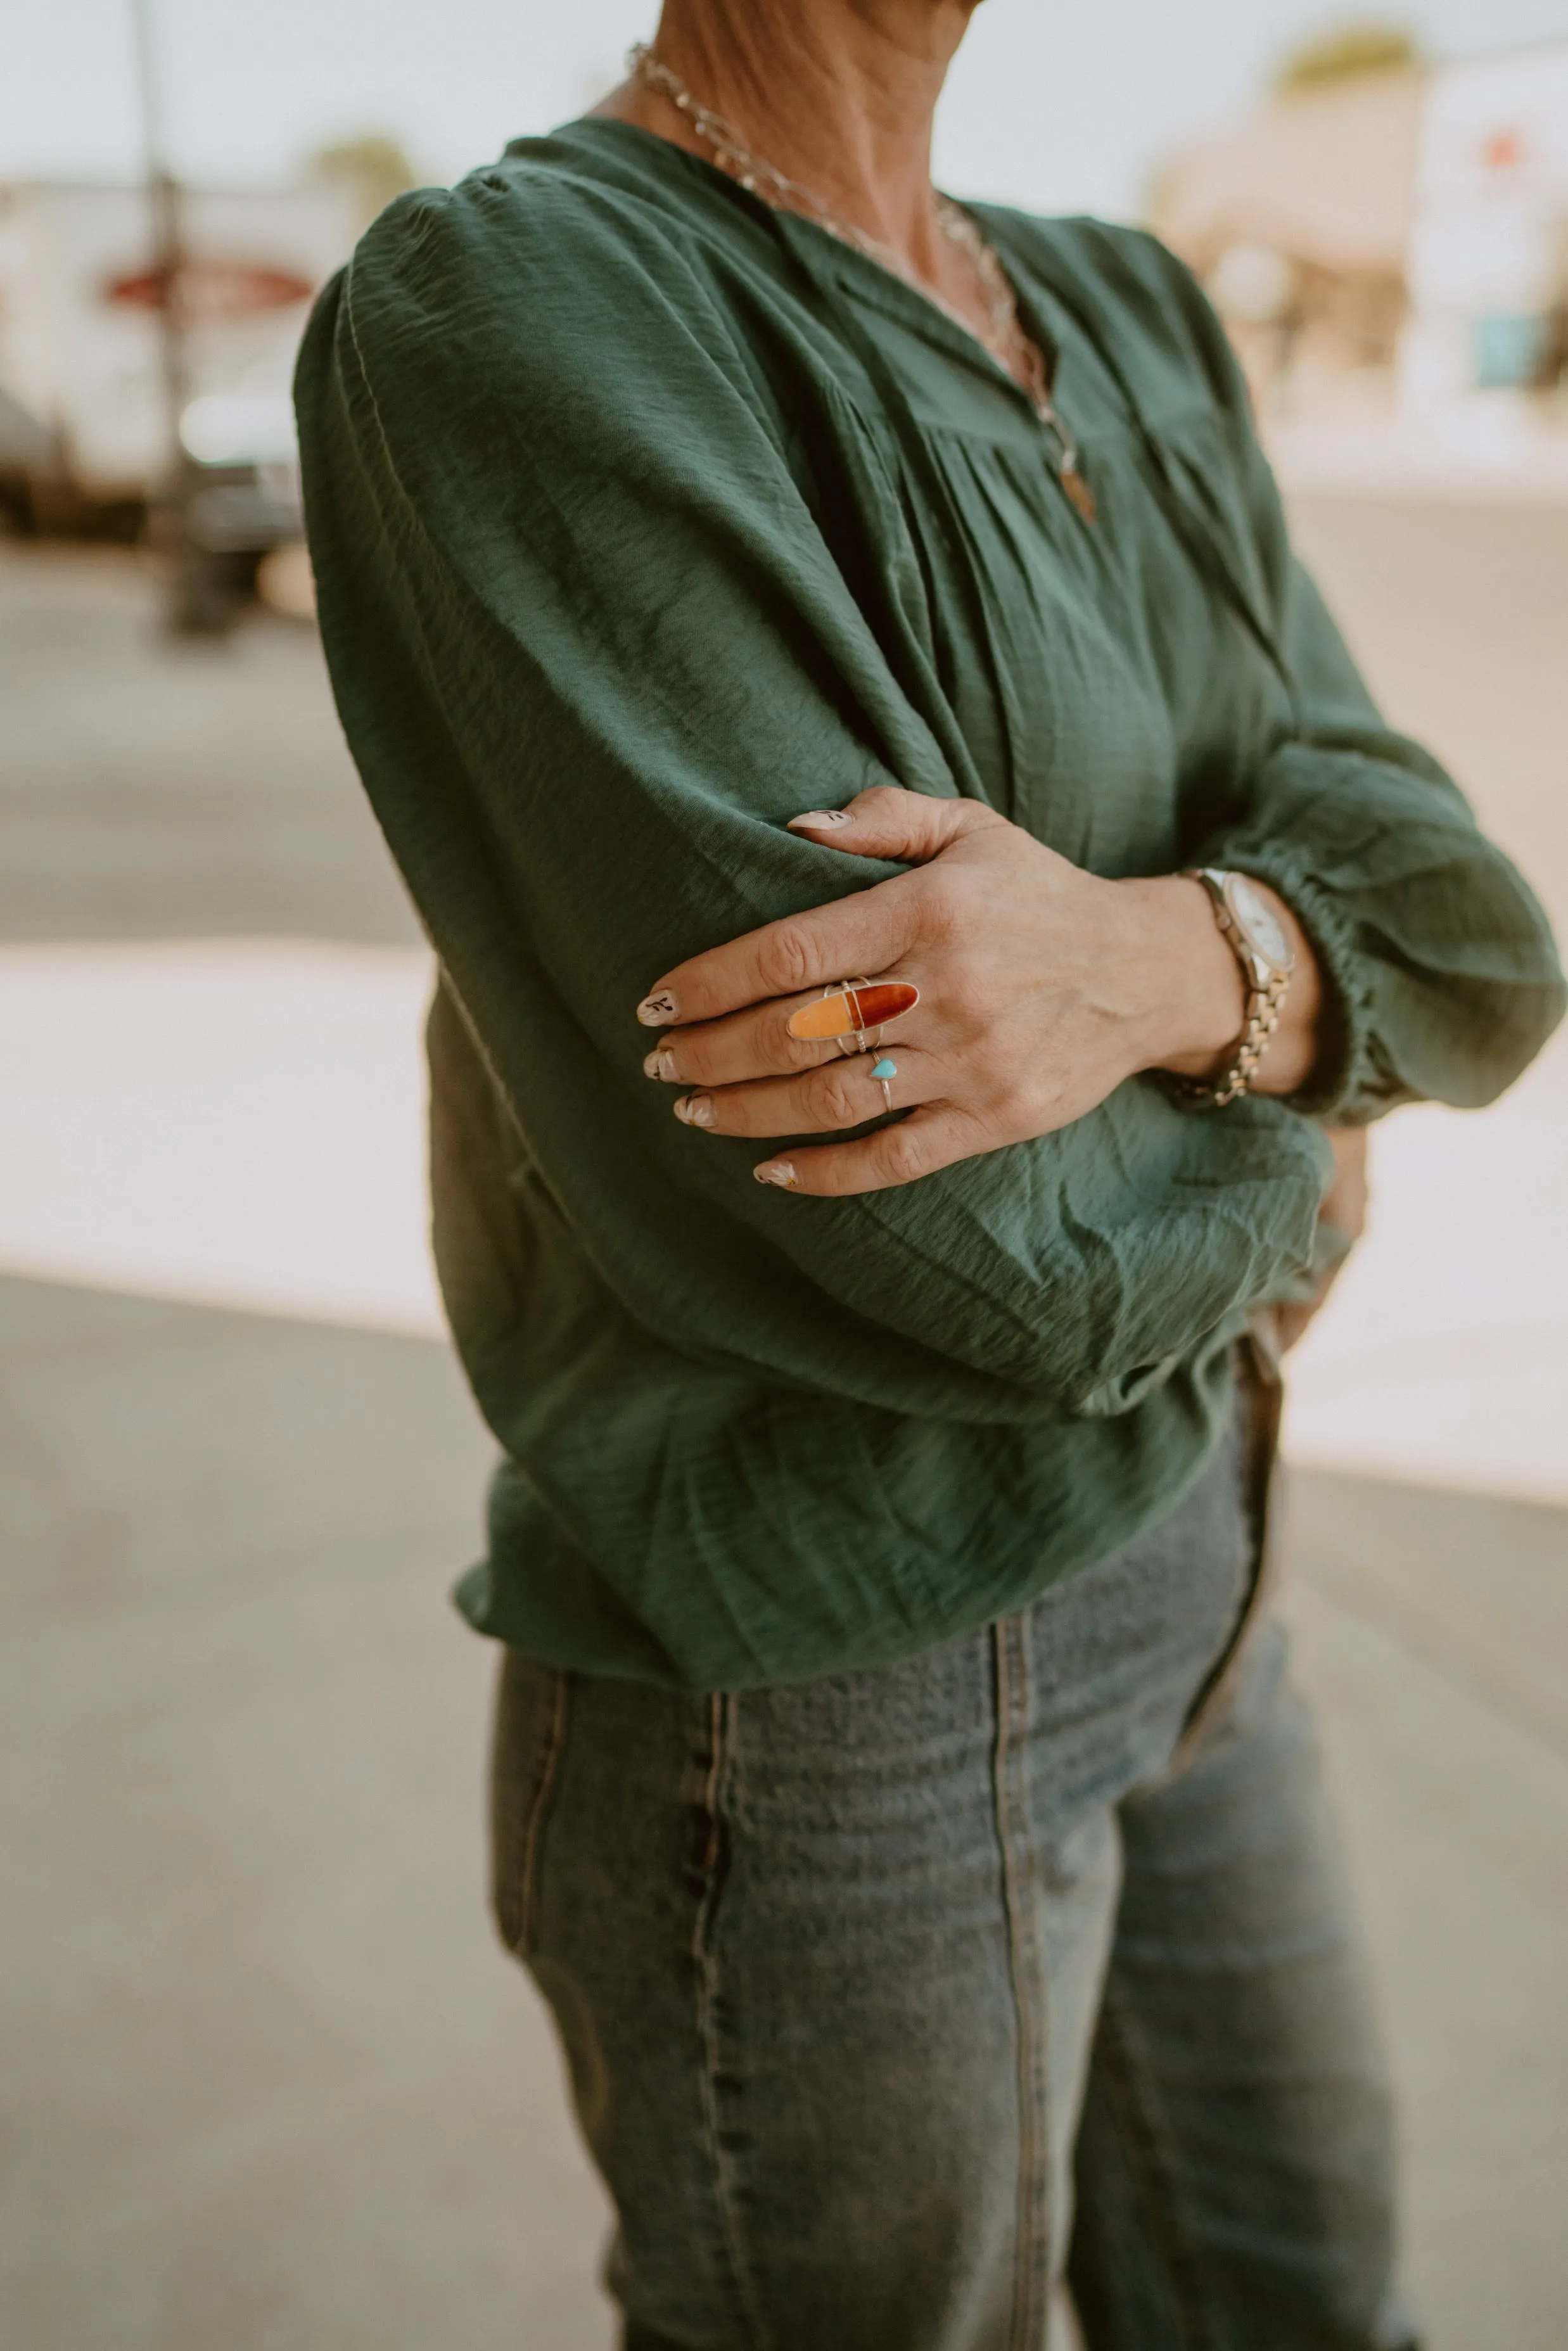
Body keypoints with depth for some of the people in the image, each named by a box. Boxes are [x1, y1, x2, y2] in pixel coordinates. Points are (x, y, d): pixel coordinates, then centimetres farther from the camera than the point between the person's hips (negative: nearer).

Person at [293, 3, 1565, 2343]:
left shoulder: (1139, 327, 7)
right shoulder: (498, 308, -19)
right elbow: (969, 1252, -26)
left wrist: (1156, 960, -26)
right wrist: (1270, 1181, -5)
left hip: (1177, 1550, 8)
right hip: (819, 1690, -7)